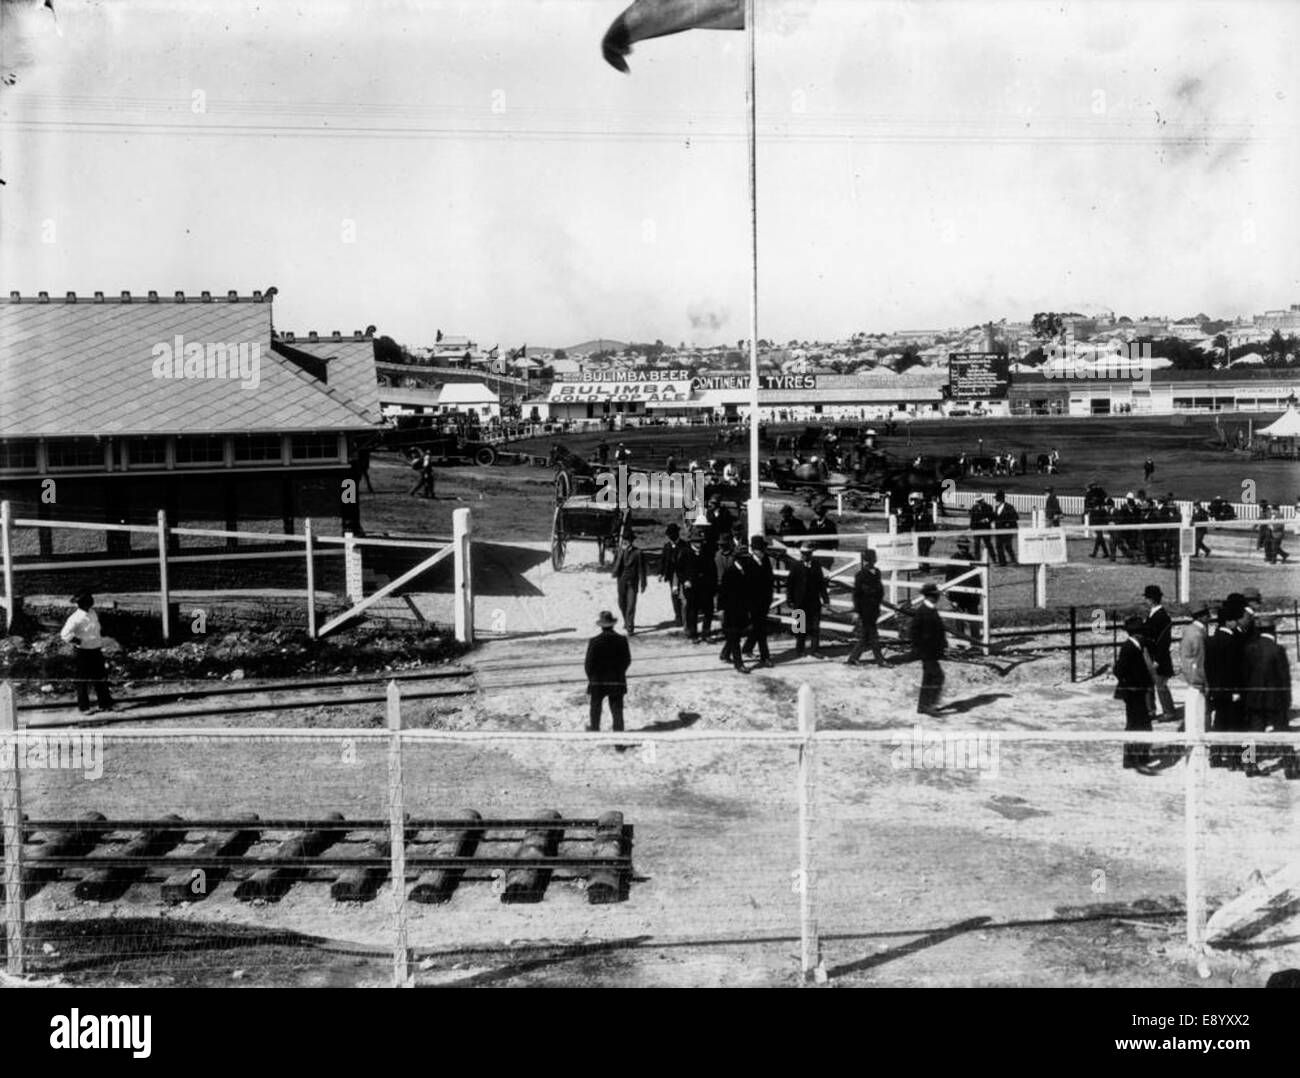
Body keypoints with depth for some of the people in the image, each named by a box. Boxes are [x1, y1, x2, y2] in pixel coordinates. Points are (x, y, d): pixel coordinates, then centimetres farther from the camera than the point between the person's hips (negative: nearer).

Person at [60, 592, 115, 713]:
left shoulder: (93, 614, 7)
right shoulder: (75, 618, -16)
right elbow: (65, 635, -21)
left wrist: (100, 639, 10)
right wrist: (80, 641, -20)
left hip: (96, 651, 7)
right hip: (82, 653, -7)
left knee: (101, 678, 10)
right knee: (82, 681, 3)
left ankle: (104, 704, 20)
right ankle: (83, 707, 13)